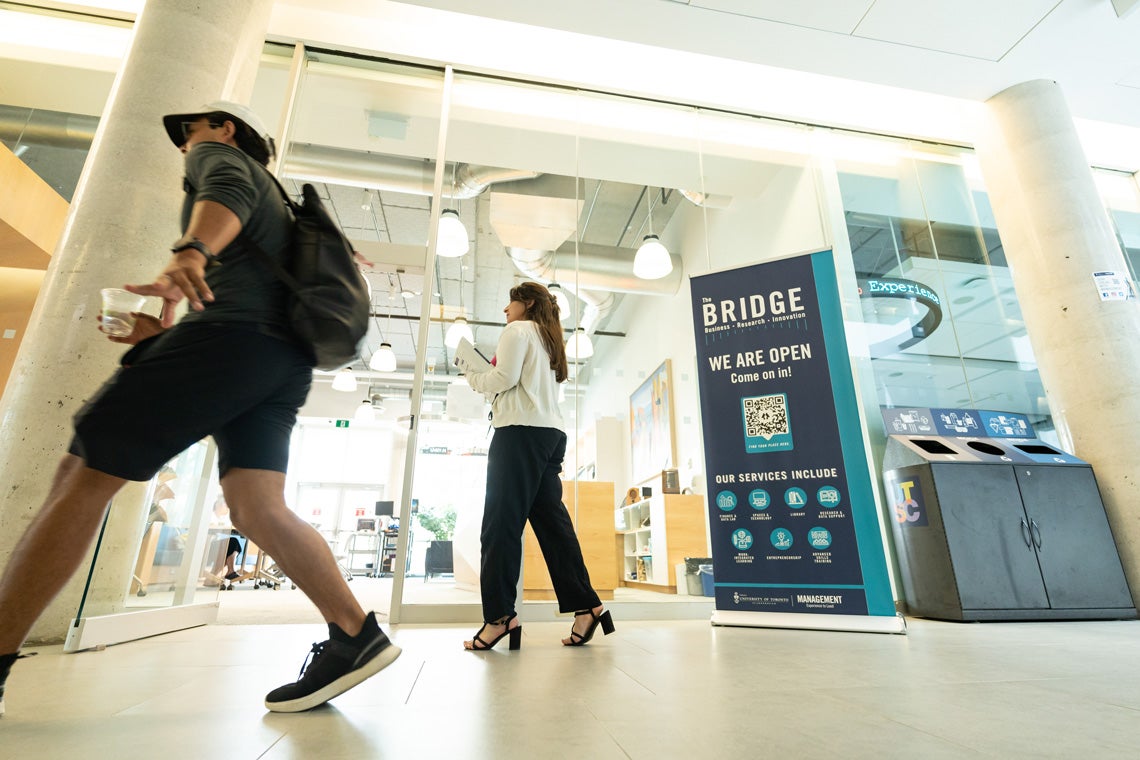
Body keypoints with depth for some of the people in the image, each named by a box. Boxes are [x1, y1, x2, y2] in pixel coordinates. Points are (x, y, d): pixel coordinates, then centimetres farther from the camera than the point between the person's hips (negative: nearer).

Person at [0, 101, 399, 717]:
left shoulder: (220, 157, 17)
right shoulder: (273, 201, 41)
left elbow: (228, 191, -9)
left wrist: (189, 252, -30)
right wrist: (162, 330, 33)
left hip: (230, 335, -8)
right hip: (284, 358, 8)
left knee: (85, 474, -2)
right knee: (257, 506, -4)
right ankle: (356, 637, -10)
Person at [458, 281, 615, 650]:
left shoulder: (518, 330, 3)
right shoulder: (549, 340, 28)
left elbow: (505, 378, -10)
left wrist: (472, 374, 8)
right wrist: (486, 377, 20)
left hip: (521, 431, -9)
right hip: (551, 433, 9)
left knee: (501, 523, -8)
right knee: (551, 521, 5)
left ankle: (499, 616, -9)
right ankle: (586, 606, 4)